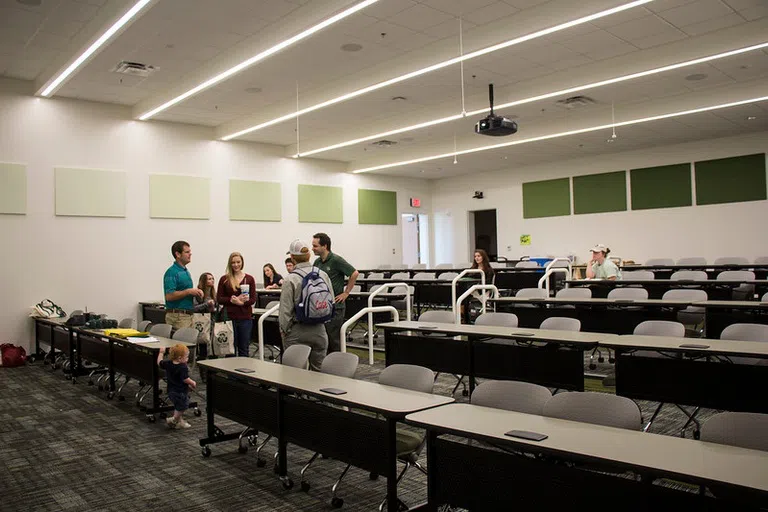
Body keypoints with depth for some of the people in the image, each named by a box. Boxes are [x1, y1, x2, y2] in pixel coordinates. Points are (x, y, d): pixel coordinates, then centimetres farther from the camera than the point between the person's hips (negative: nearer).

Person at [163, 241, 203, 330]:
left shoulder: (186, 272, 17)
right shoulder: (171, 272, -12)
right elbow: (169, 296, -21)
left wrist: (196, 292, 6)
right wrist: (189, 291, -18)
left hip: (188, 315, 9)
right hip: (177, 316, -9)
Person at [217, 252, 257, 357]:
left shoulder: (249, 279, 5)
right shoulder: (224, 279, 3)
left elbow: (253, 299, 2)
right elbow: (219, 299, 1)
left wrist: (242, 302, -16)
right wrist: (232, 300, -15)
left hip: (245, 317, 1)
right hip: (229, 317, -1)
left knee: (244, 348, 8)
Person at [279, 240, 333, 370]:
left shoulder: (290, 280, -13)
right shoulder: (323, 275, 1)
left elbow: (286, 309, -10)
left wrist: (283, 329, 4)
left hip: (297, 332, -4)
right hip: (319, 330, 4)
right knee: (319, 370, 13)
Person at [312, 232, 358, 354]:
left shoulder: (336, 260, -12)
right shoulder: (317, 262, 11)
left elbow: (354, 273, -15)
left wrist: (346, 293, -11)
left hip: (334, 307, -7)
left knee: (333, 340, -3)